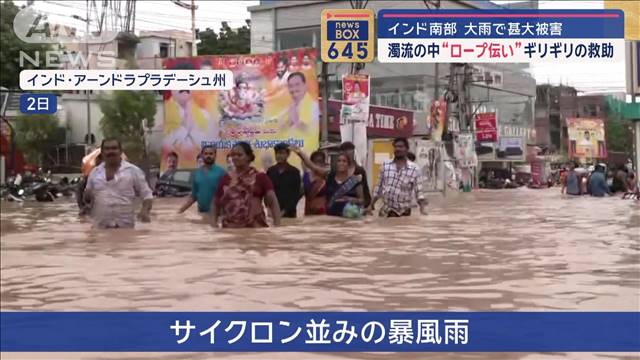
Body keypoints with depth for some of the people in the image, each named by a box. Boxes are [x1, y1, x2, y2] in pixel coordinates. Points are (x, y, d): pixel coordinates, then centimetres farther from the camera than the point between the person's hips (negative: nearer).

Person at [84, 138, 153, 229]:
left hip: (125, 227, -3)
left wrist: (144, 211, -17)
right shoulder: (95, 172, 11)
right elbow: (87, 198, 19)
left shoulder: (133, 170, 1)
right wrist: (87, 195, -4)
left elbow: (147, 195, 1)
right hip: (100, 227, 3)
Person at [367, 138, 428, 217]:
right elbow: (379, 187, 11)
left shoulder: (414, 169, -4)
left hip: (403, 212, -2)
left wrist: (423, 208, -20)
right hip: (386, 210, 3)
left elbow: (418, 191, -6)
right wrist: (371, 205, 9)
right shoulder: (385, 166, 5)